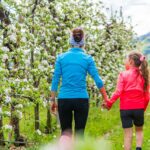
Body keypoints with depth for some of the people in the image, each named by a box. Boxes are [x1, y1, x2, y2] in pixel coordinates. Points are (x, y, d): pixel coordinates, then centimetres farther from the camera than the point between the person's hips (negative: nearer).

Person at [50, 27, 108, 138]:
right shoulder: (88, 58, 0)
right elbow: (98, 80, -2)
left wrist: (53, 100, 9)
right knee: (79, 132, 8)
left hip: (64, 99, 1)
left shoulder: (61, 57, 3)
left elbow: (55, 80, 3)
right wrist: (106, 99, 5)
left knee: (66, 131, 13)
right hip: (81, 100, -1)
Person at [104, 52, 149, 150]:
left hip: (125, 108, -2)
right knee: (139, 130, 22)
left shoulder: (123, 75, -6)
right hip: (139, 108, 2)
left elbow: (118, 92, -13)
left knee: (128, 134, 5)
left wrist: (109, 103, -2)